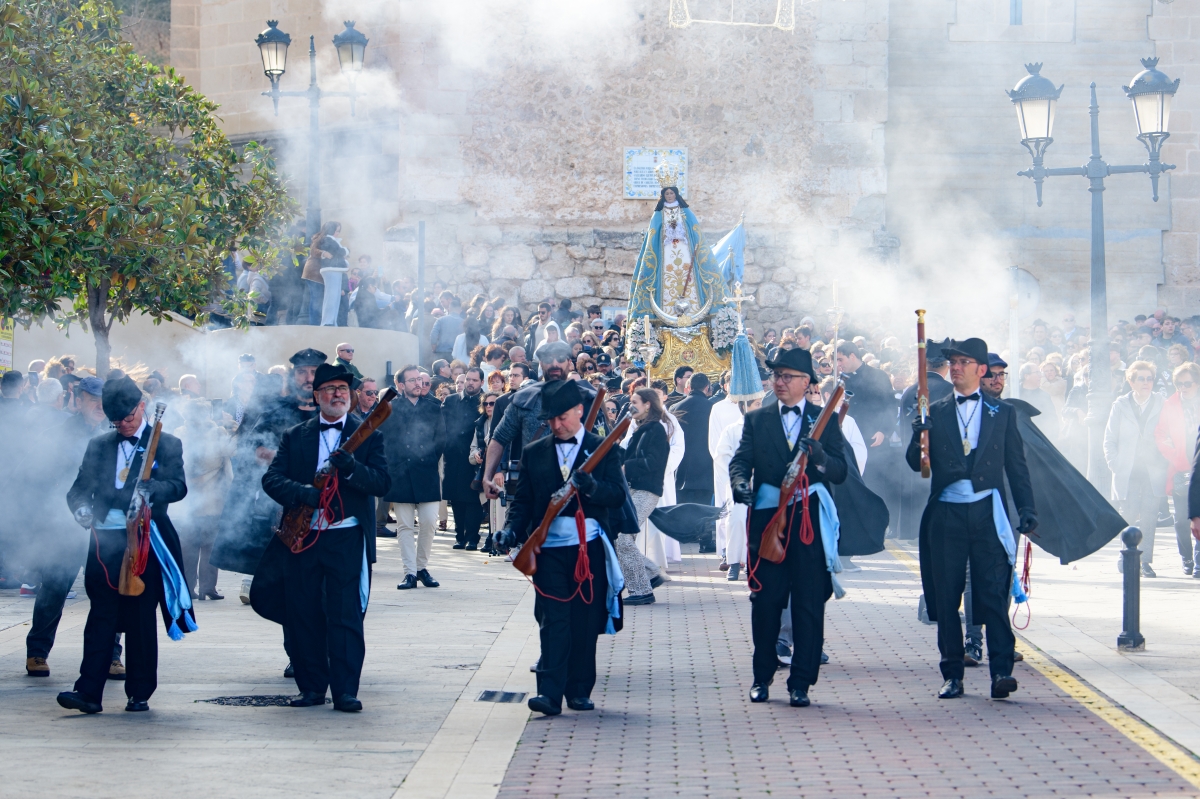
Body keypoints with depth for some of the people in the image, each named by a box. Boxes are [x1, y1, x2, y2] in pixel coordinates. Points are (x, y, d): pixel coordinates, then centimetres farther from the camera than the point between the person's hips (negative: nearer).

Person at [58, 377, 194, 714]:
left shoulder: (166, 444, 6)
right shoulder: (99, 446, 16)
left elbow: (178, 486, -6)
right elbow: (80, 487, 12)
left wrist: (150, 492, -27)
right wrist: (81, 507, -11)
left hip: (146, 539, -2)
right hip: (105, 538, 2)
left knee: (141, 617, 1)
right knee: (101, 615, -3)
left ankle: (140, 693, 8)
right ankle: (89, 691, -7)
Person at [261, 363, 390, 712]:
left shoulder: (367, 435, 6)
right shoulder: (295, 436, 12)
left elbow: (382, 483, -5)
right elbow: (272, 479, 1)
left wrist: (351, 468, -24)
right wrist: (304, 493, -17)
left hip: (347, 538, -3)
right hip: (302, 536, 3)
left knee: (346, 615, -7)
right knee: (303, 614, 5)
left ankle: (345, 691, -6)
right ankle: (312, 686, 14)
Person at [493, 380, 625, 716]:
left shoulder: (603, 449, 5)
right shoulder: (534, 452, 12)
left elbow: (617, 496, -3)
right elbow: (523, 499, 12)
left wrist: (591, 487, -23)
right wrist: (513, 528, -5)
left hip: (590, 547, 0)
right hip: (549, 547, 0)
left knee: (585, 621, 4)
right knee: (553, 619, -9)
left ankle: (579, 689, 15)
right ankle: (550, 691, -13)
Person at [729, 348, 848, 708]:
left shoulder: (824, 420, 6)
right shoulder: (757, 419, 11)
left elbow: (840, 472, -2)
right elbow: (741, 459, 0)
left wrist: (818, 456, -23)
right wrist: (740, 482, -23)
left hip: (810, 521, -1)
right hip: (767, 519, 1)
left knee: (808, 603, -1)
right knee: (765, 600, 4)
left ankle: (801, 682, 5)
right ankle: (762, 677, 16)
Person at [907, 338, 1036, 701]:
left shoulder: (1002, 412, 10)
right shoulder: (935, 413, 11)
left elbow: (1017, 465, 9)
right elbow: (917, 464, 6)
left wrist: (1027, 509, 0)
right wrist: (918, 440, -15)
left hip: (988, 512, -2)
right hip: (946, 514, 2)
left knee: (994, 594, -9)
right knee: (946, 598, 2)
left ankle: (1001, 671, -11)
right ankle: (952, 675, 8)